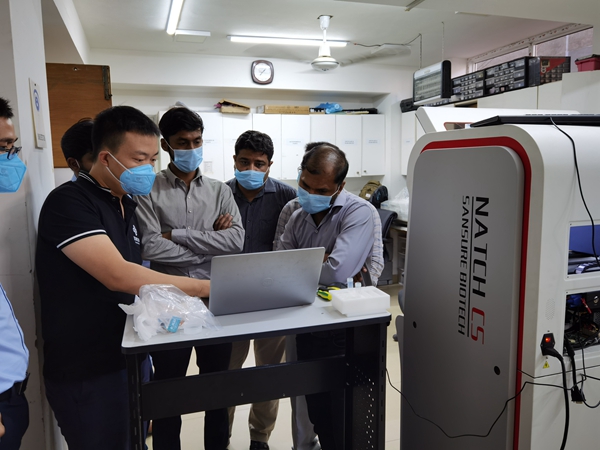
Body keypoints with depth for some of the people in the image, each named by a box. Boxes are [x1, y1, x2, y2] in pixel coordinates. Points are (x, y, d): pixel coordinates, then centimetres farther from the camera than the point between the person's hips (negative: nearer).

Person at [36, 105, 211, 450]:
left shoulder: (127, 203, 9)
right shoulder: (68, 202, -17)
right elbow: (118, 276, -28)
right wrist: (205, 287, -26)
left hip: (131, 359, 8)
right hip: (86, 374, -7)